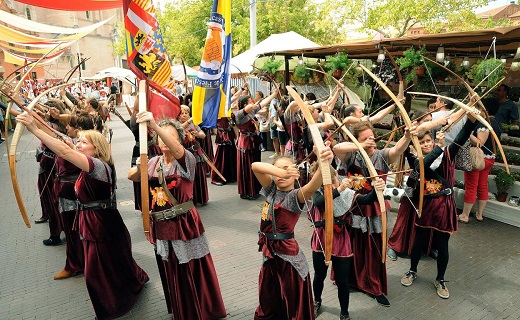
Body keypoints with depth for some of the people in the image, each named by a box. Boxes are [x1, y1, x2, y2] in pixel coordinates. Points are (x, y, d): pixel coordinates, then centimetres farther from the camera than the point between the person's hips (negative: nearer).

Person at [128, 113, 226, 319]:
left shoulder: (186, 160, -12)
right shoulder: (154, 162, 6)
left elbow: (176, 149, -33)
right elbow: (131, 176, 5)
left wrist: (154, 125, -46)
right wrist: (140, 167, -17)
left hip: (184, 225, -5)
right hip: (161, 226, 6)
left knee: (193, 273, 5)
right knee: (171, 274, 20)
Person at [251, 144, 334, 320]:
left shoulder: (296, 196, -15)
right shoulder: (271, 190, 0)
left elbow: (312, 187, -39)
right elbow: (255, 166, -16)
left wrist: (324, 164, -59)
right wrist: (281, 173, -34)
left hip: (287, 255, -6)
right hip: (269, 252, 6)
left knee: (294, 305, 10)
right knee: (268, 303, 25)